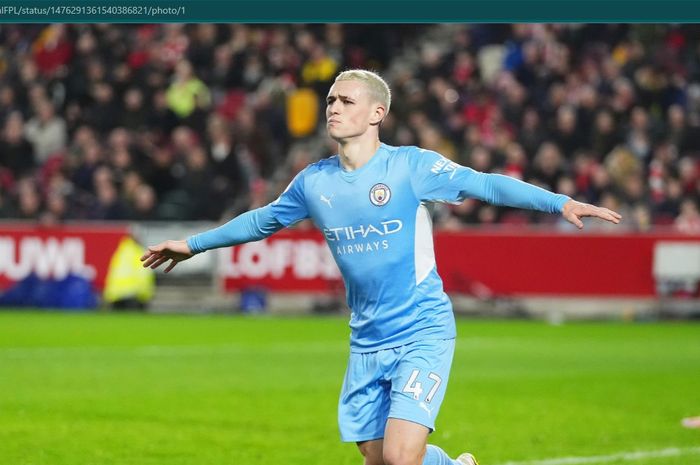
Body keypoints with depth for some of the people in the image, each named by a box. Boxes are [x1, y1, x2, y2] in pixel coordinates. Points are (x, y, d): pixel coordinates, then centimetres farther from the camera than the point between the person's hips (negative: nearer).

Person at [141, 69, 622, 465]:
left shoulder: (412, 165, -9)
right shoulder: (314, 181, 5)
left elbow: (486, 184, -13)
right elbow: (263, 220, 22)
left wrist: (560, 202, -25)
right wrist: (194, 244, 30)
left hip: (423, 333, -5)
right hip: (367, 342, 5)